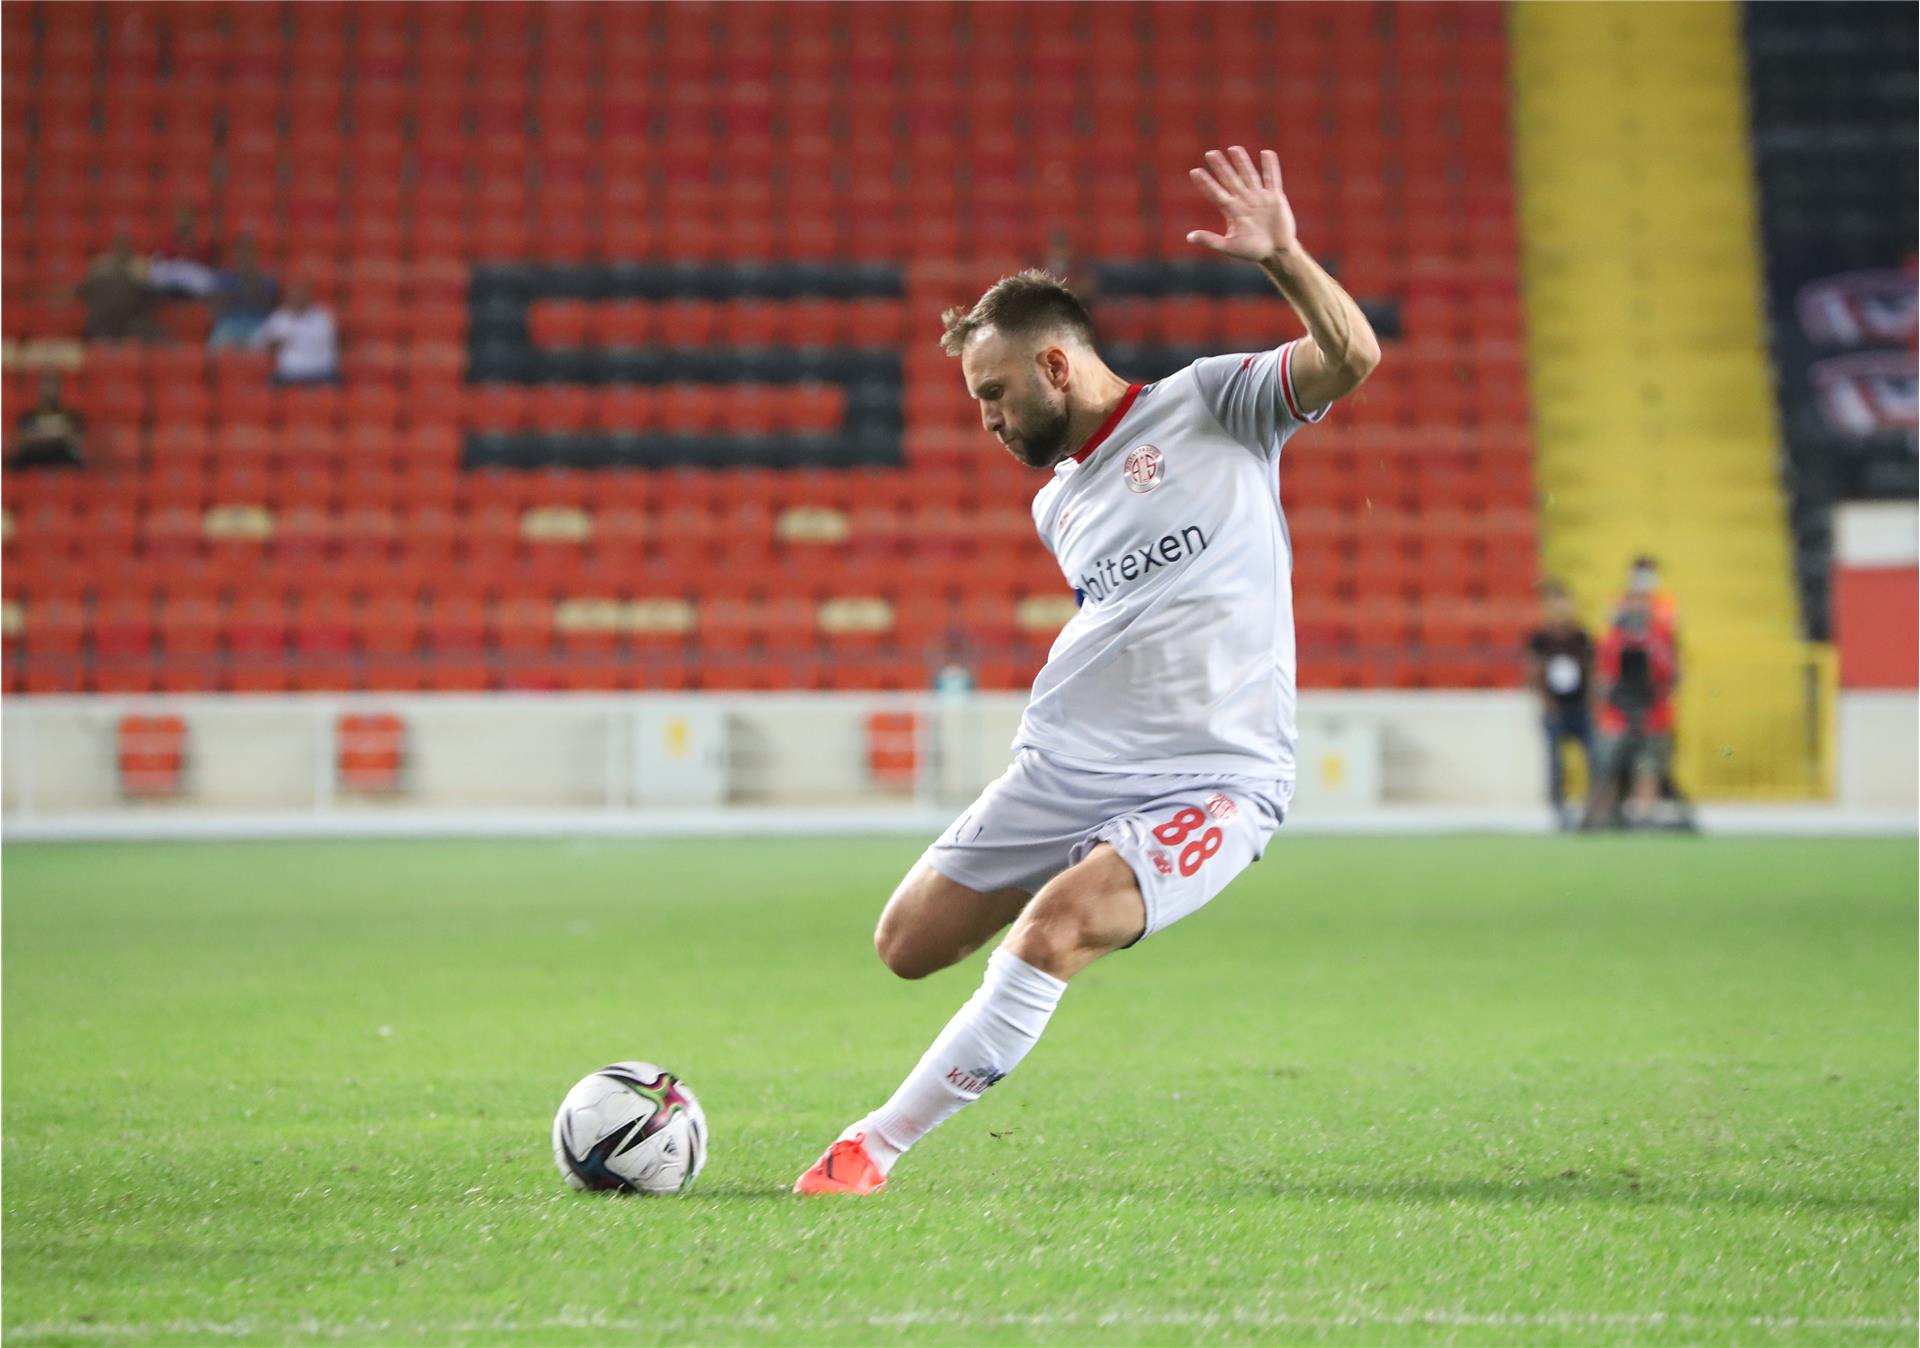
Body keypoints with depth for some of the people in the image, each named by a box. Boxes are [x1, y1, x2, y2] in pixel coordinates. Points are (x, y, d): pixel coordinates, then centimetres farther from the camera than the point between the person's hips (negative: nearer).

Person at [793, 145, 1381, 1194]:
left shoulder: (1210, 403, -2)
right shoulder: (1055, 508, 17)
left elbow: (1351, 359, -17)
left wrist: (1280, 257, -31)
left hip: (1211, 782, -7)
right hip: (1061, 765, 8)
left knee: (1052, 931, -29)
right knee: (908, 946, 5)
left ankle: (875, 1146, -20)